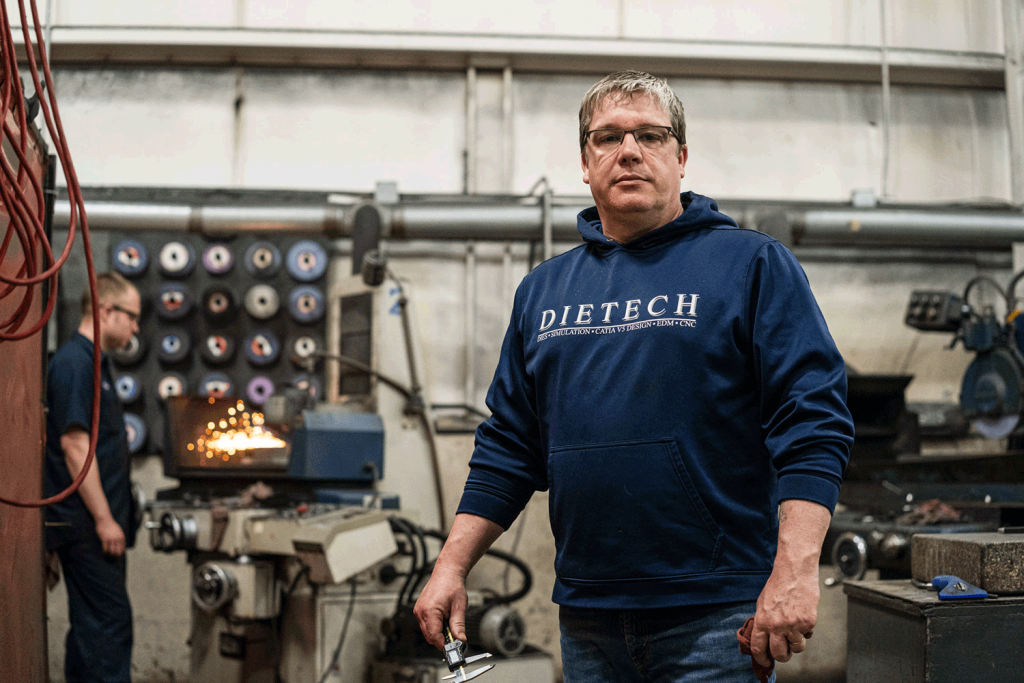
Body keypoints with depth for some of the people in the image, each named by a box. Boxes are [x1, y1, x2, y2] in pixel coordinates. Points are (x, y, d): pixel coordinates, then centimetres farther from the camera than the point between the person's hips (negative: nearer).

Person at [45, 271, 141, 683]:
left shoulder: (93, 362, 17)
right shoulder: (74, 363, -15)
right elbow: (75, 446, -21)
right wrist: (104, 519, -20)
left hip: (95, 525, 10)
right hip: (85, 524, -10)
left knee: (92, 624, 13)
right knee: (109, 621, -9)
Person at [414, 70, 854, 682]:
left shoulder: (753, 264, -1)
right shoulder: (543, 288, 14)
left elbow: (813, 421, -10)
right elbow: (509, 447, 17)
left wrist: (796, 568, -20)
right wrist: (452, 567, 10)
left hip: (716, 617, -4)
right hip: (587, 620, 5)